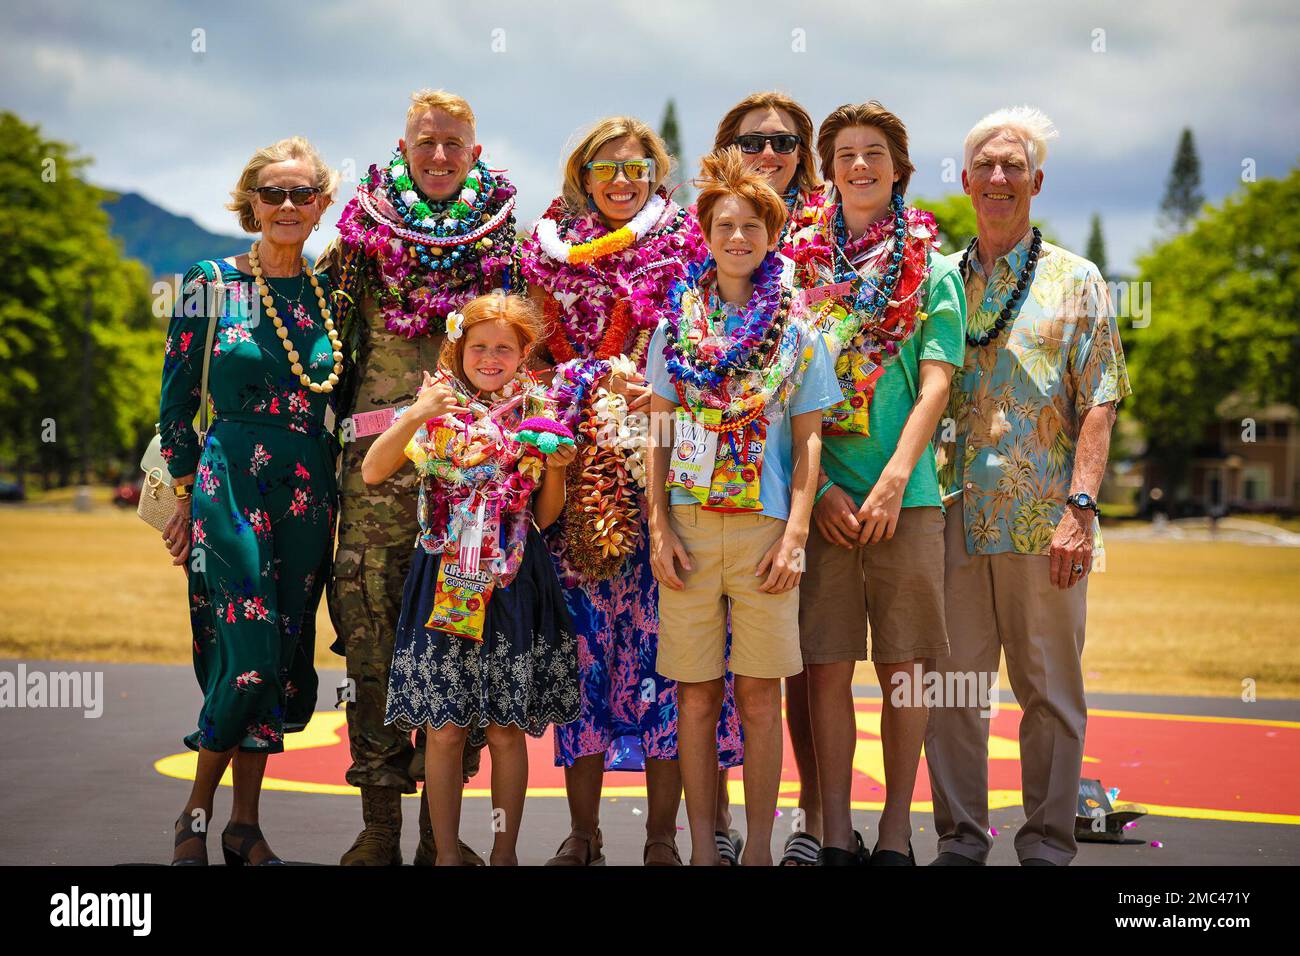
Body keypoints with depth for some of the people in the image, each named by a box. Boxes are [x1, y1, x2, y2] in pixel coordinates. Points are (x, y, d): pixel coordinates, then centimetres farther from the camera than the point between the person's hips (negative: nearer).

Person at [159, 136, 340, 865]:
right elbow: (176, 401, 2)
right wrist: (190, 492, -1)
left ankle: (247, 823, 18)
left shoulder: (329, 294, 9)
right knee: (249, 655, -12)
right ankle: (198, 815, 7)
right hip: (232, 486, -4)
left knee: (284, 661, 7)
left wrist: (333, 492, 11)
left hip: (308, 495, 4)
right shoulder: (211, 285, -1)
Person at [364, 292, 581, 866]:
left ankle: (505, 853, 15)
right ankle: (447, 854, 10)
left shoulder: (536, 416, 8)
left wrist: (556, 469, -7)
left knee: (507, 729, 3)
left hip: (514, 582, 1)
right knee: (444, 729, -1)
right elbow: (372, 473, -8)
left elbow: (545, 516, 11)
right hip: (446, 579, -1)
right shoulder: (436, 407, 3)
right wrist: (415, 416, -19)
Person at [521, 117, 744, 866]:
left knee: (659, 631, -4)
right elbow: (538, 354, 12)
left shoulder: (683, 247, 9)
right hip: (576, 465, 2)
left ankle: (664, 832, 3)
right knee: (584, 631, 0)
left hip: (659, 466, -1)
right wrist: (604, 381, -4)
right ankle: (583, 831, 8)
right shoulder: (552, 249, 15)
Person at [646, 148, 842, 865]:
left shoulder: (796, 332, 7)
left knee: (759, 697, 1)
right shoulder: (676, 325, 10)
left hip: (766, 528, -1)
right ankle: (702, 846, 11)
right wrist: (659, 528, -1)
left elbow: (808, 441, 6)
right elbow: (659, 436, 9)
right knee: (696, 697, 3)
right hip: (689, 528, 1)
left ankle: (758, 846, 10)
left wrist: (795, 535, -5)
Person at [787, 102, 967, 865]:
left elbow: (936, 383, -2)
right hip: (819, 495, 1)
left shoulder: (934, 270, 9)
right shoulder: (801, 265, 10)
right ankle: (835, 834, 9)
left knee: (904, 667, 2)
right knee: (827, 666, 1)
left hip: (906, 495, 0)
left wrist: (894, 477, -14)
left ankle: (896, 832, 12)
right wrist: (819, 486, -6)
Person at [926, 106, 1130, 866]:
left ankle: (1048, 844, 13)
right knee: (952, 684, 4)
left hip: (1042, 521, -2)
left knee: (1050, 689, 4)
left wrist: (1079, 508, -13)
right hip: (954, 519, 2)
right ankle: (961, 838, 15)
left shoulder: (1075, 281, 5)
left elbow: (1098, 405, -2)